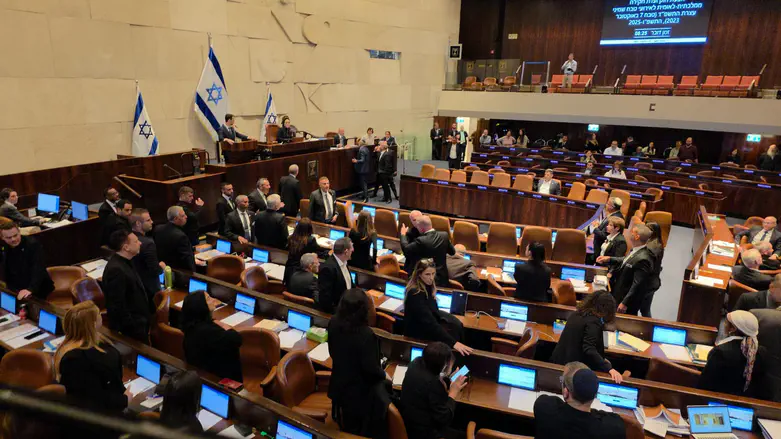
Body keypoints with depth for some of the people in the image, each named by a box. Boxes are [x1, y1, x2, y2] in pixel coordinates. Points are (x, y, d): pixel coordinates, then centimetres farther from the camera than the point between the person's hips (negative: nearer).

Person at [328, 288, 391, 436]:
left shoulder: (333, 323, -14)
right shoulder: (366, 334, -34)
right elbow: (370, 368, -26)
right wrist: (383, 374, -5)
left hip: (340, 383, 6)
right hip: (361, 389, -6)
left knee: (348, 428, 29)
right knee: (362, 431, 20)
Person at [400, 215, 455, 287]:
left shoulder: (421, 241, -23)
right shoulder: (444, 235, -6)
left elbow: (405, 249, -8)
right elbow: (452, 252, 10)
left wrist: (403, 234, 8)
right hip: (441, 277, 5)